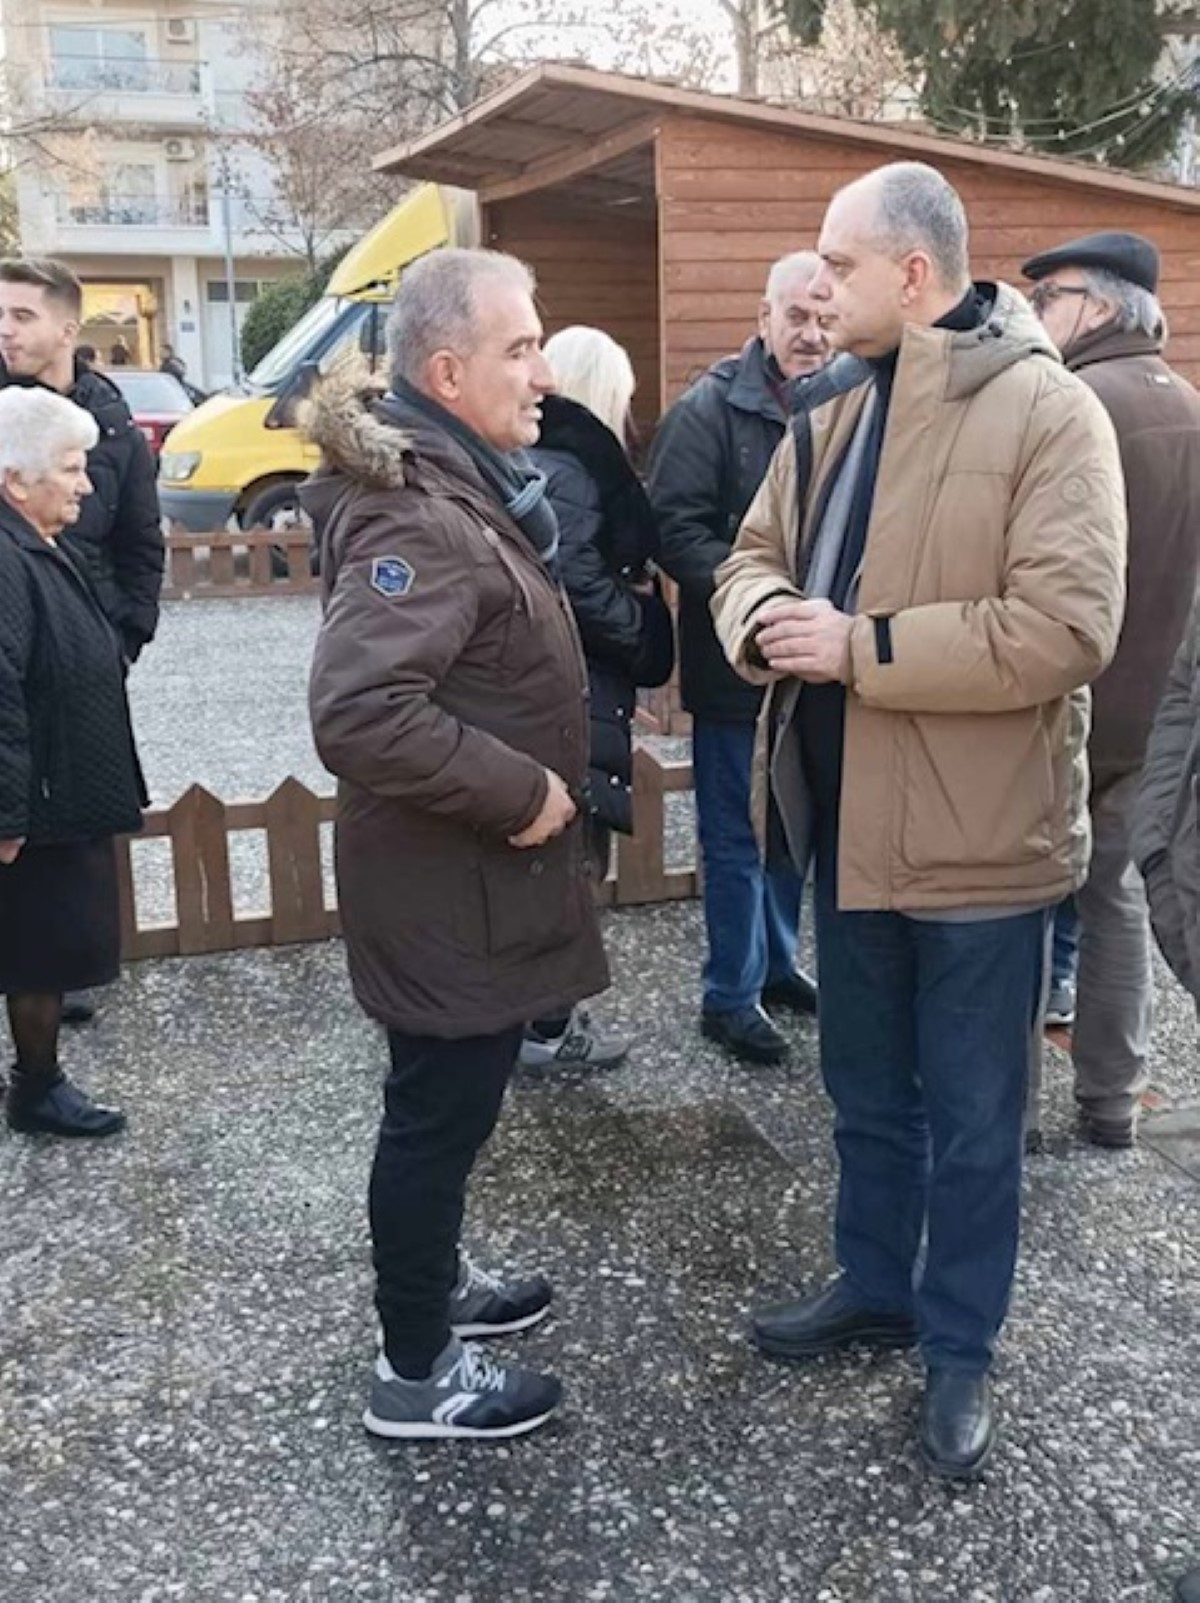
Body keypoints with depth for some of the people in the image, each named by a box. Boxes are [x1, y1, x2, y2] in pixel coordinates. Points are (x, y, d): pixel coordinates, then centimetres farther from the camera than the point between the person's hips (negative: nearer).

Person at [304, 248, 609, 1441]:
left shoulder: (461, 487, 10)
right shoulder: (418, 520, -24)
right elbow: (358, 712, -35)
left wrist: (532, 783, 12)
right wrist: (519, 791, -26)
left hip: (471, 871, 10)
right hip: (450, 884, -10)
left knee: (449, 1104, 23)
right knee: (440, 1110, 4)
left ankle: (435, 1281, 42)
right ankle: (416, 1372, 21)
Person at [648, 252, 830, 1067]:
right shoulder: (711, 409, -9)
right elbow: (676, 527, -16)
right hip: (735, 662, -5)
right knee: (738, 832, 4)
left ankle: (776, 962, 36)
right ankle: (732, 994, 17)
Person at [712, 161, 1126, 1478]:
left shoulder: (1044, 408, -14)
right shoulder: (830, 409, 8)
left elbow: (1066, 626, -23)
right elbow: (754, 557, 13)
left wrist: (861, 647, -23)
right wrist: (767, 618, -11)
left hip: (975, 830, -7)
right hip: (850, 815, 7)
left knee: (969, 1117, 11)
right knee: (865, 1090, 22)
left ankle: (960, 1347, 30)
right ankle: (875, 1287, 43)